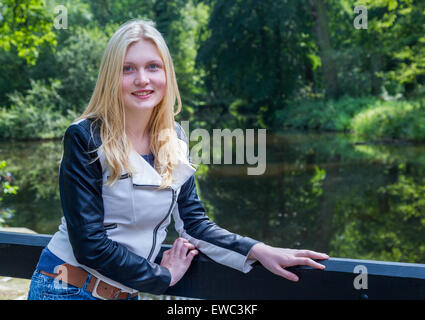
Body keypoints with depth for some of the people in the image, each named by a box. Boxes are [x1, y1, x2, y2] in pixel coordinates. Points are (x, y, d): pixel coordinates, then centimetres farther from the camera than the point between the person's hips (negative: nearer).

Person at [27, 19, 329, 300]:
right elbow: (89, 244, -21)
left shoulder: (174, 140, -1)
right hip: (70, 287, -5)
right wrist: (163, 276, -11)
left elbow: (193, 222, 1)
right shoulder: (85, 139, -18)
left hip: (127, 292, 5)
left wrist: (258, 251, -12)